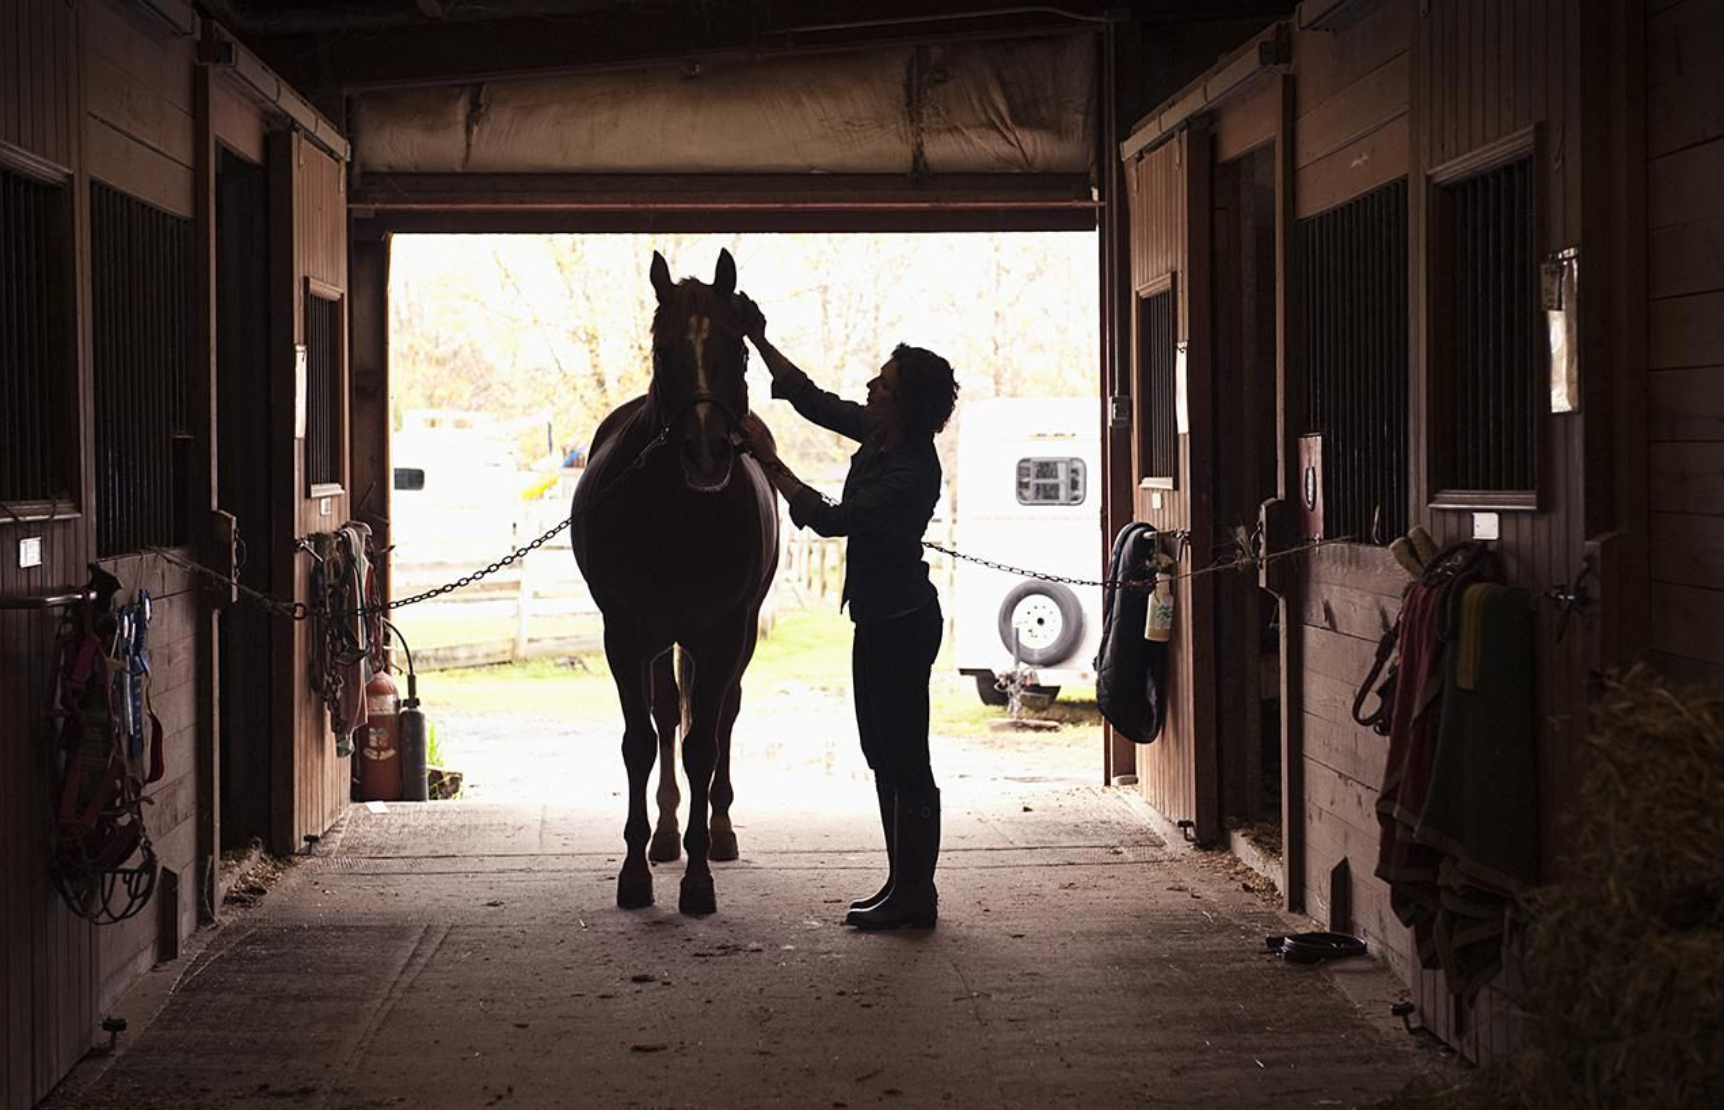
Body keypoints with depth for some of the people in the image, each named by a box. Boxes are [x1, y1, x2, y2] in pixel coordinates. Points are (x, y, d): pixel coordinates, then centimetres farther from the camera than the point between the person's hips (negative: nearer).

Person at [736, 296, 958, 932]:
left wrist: (769, 461, -23)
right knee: (884, 752, 15)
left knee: (903, 758, -4)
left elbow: (832, 519, -26)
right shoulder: (879, 436, 4)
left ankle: (916, 897, 3)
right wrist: (757, 341, 11)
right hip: (882, 617, 10)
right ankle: (904, 885, 22)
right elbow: (812, 400, 15)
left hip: (901, 623, -10)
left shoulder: (912, 470, -23)